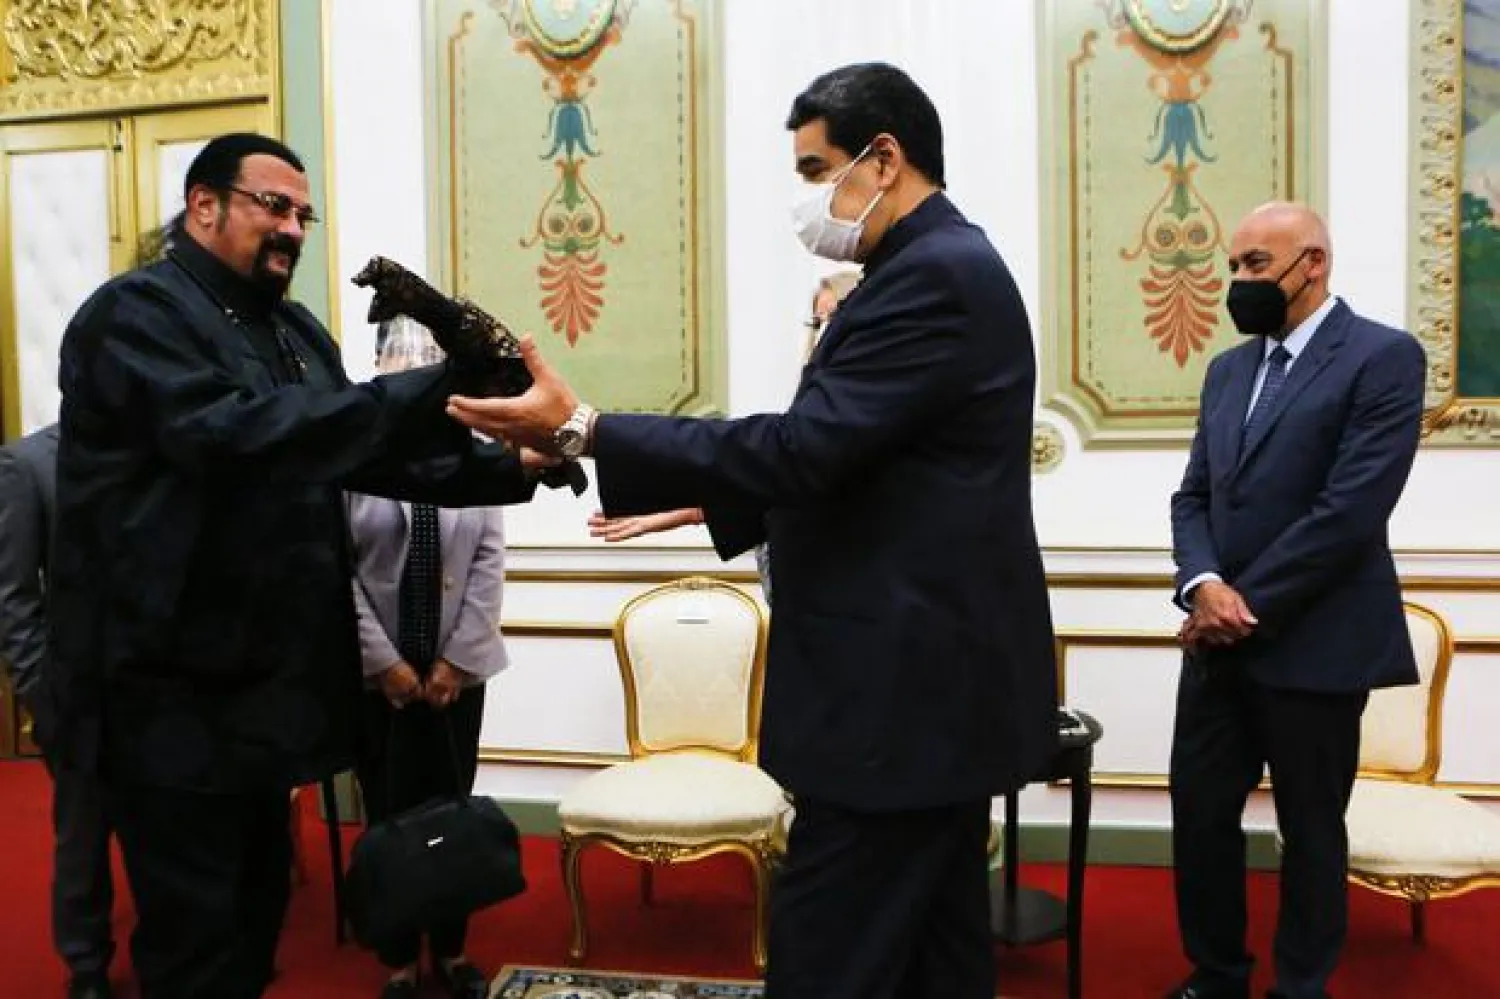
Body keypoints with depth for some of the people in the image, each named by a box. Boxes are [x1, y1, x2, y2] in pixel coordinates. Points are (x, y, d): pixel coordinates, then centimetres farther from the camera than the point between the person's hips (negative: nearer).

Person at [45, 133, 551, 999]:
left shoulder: (297, 331, 14)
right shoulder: (136, 311, -12)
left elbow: (368, 450, 12)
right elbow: (231, 433, -30)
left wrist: (505, 468, -3)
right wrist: (437, 390, -36)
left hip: (263, 681, 8)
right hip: (174, 690, -8)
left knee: (259, 905, 20)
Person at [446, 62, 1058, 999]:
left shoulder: (933, 274, -17)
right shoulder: (946, 267, 16)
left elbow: (802, 448, -25)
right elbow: (836, 463, 16)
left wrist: (583, 429, -21)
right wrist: (700, 496, 11)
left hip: (900, 688, -11)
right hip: (934, 676, 11)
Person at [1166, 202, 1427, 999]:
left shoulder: (1384, 356, -8)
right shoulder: (1228, 368, 13)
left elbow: (1352, 509, -17)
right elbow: (1193, 495, 9)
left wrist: (1248, 605, -14)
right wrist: (1204, 586, -10)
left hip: (1314, 643, -6)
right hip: (1220, 637, 6)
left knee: (1309, 827, 10)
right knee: (1199, 811, 11)